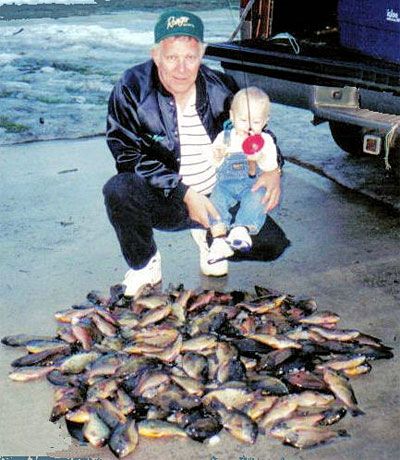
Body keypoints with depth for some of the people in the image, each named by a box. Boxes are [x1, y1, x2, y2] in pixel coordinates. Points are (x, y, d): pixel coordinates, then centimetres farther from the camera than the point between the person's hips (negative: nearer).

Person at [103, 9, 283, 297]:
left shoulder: (221, 87, -3)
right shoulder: (132, 90, -13)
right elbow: (128, 155, -17)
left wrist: (273, 169, -11)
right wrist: (185, 194, -26)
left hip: (220, 198, 3)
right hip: (163, 202, -3)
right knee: (119, 190, -34)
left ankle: (211, 238, 21)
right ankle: (145, 265, -5)